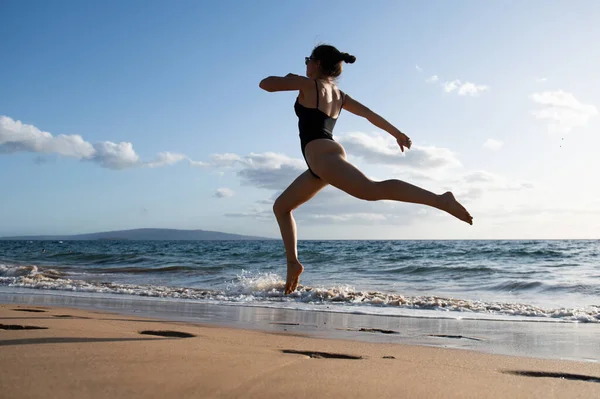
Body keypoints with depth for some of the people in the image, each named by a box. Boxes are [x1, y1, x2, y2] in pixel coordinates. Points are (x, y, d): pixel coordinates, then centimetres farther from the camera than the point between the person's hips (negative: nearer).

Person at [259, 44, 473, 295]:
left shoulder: (309, 84, 4)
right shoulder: (339, 95, 25)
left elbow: (265, 84, 6)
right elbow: (369, 114, 29)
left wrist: (287, 78, 26)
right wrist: (397, 134, 37)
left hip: (322, 154, -10)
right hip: (323, 161, 10)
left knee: (373, 190, -29)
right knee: (281, 207, 18)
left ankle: (440, 200, -38)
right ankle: (293, 263, 11)